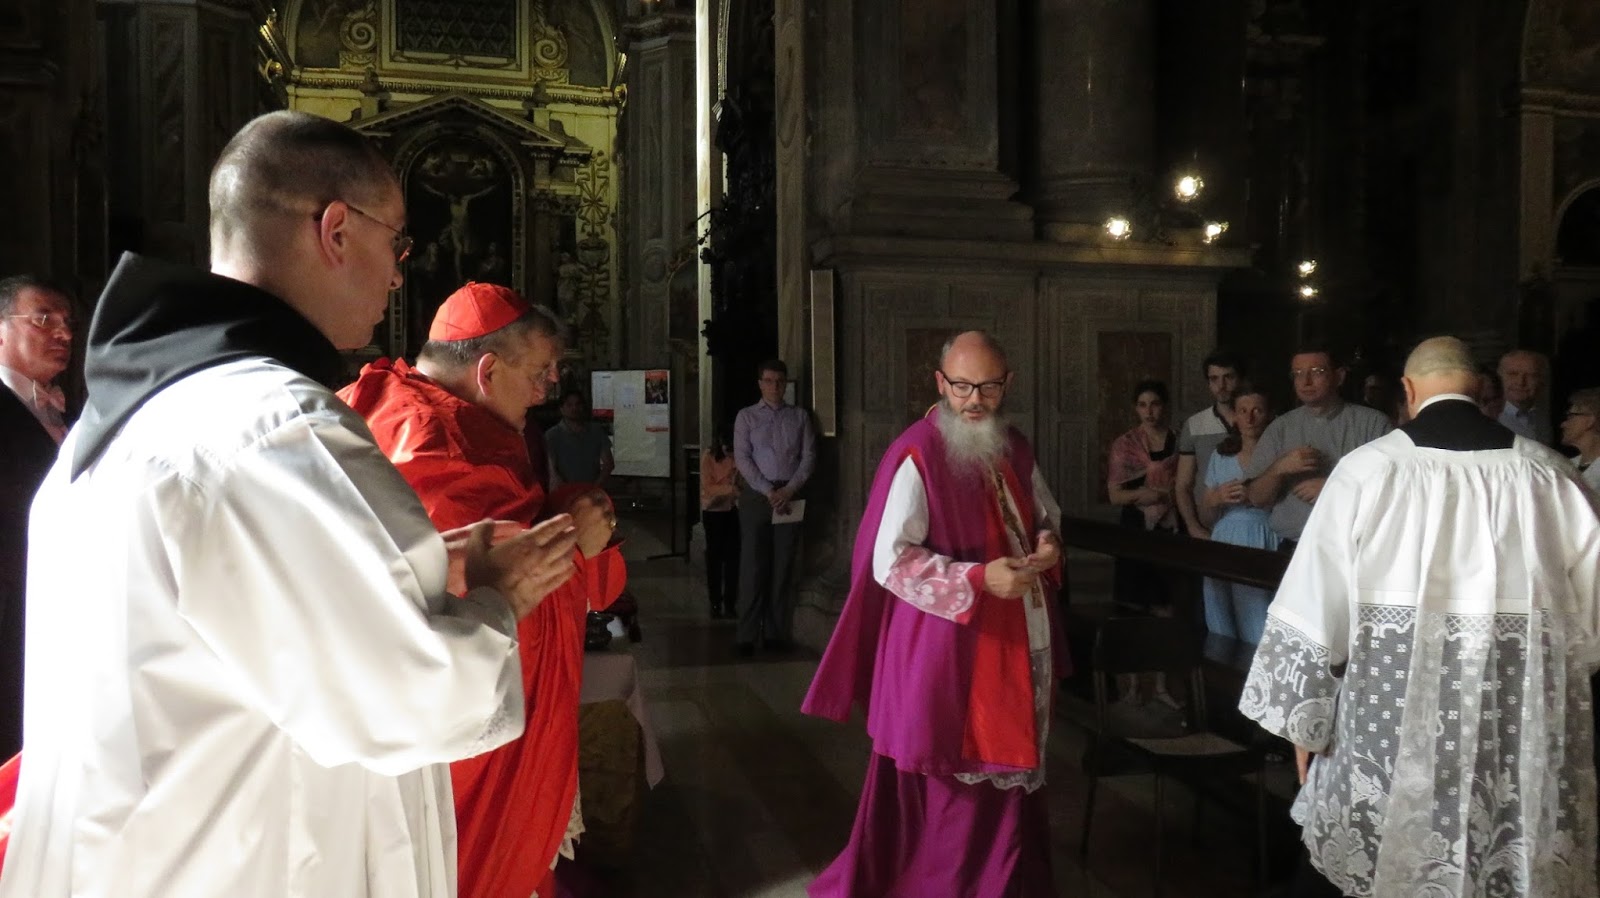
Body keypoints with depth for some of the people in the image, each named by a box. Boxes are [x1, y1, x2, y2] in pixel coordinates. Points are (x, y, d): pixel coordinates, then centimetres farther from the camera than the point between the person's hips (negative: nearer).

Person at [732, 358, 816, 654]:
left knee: (782, 566, 2)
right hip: (757, 494, -1)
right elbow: (742, 458, 0)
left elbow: (809, 456, 5)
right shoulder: (746, 416, 7)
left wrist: (789, 489, -9)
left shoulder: (799, 416, 11)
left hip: (790, 494, 2)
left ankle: (776, 633, 7)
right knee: (753, 565, -4)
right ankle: (746, 635, 0)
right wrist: (768, 491, -11)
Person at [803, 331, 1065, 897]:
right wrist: (978, 579, -26)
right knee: (946, 785, 3)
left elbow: (1046, 517, 21)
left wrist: (1048, 545, -2)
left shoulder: (1016, 450, 6)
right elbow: (890, 562, -20)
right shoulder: (917, 457, -17)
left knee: (1007, 773, 17)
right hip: (945, 647, -7)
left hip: (1016, 641, 8)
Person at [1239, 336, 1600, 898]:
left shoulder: (1369, 467, -5)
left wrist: (1302, 717, 1)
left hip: (1390, 716, -2)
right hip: (1521, 725, 2)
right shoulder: (1551, 475, 0)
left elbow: (1315, 601, -6)